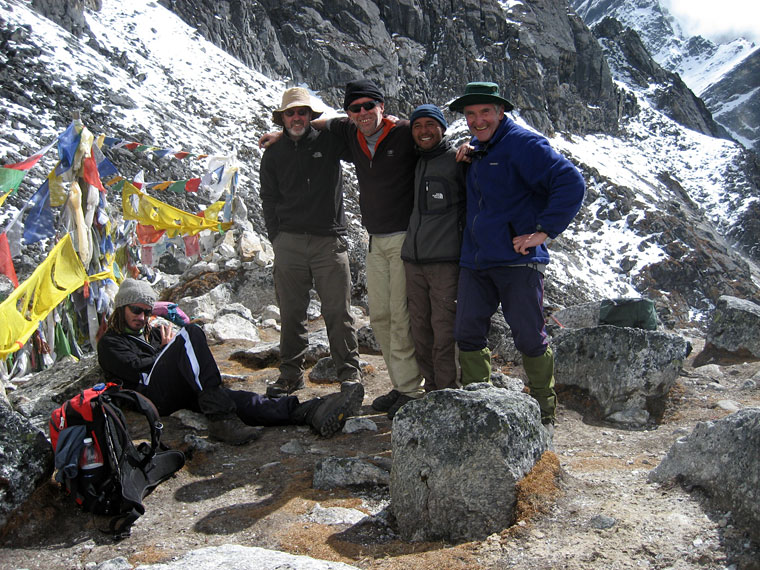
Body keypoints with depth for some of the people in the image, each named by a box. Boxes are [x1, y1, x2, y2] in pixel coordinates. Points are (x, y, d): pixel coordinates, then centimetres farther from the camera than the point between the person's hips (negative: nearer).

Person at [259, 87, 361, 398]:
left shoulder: (329, 141, 6)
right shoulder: (273, 153, 13)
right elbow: (269, 200, 15)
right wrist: (277, 237, 6)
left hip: (329, 241, -2)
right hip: (288, 242, 2)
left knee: (338, 311, -1)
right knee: (291, 313, 6)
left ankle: (349, 372, 9)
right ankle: (291, 373, 18)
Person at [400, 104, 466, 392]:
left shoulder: (457, 160, -1)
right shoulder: (413, 162, 16)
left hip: (445, 260, -6)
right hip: (412, 259, 6)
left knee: (443, 330, -6)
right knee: (420, 328, 9)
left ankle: (447, 392, 4)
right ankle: (431, 387, 20)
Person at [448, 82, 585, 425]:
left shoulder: (523, 144, -9)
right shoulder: (476, 149, 17)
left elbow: (571, 184, -17)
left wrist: (543, 231, -18)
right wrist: (465, 157, 18)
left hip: (517, 259, -7)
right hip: (475, 261, 7)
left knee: (529, 338, 1)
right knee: (467, 334, 5)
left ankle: (544, 412, 18)